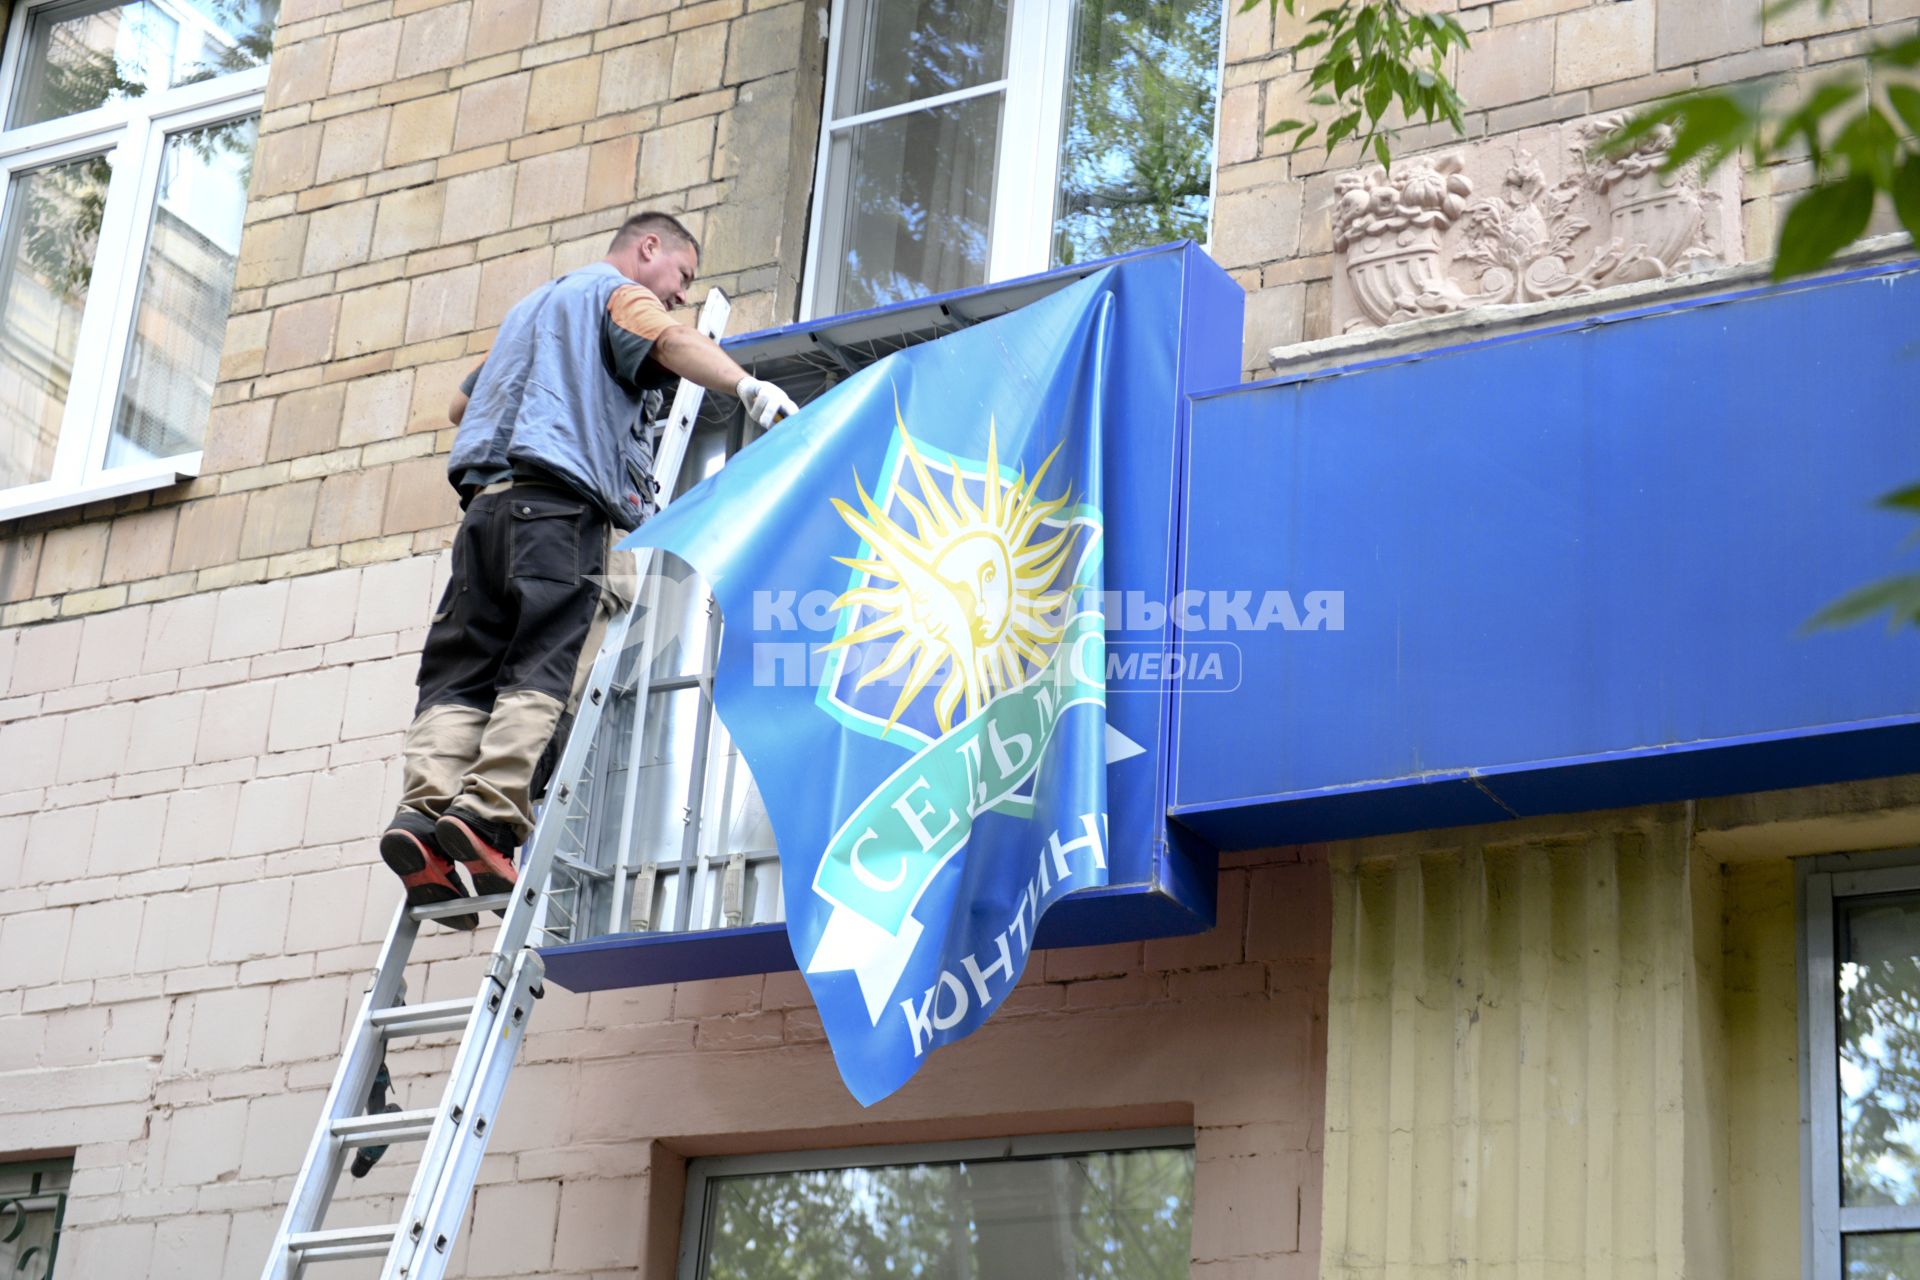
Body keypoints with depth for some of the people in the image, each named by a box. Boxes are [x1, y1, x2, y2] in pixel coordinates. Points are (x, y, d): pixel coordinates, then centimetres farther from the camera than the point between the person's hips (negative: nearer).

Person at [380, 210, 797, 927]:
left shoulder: (532, 305, 38)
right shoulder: (620, 293, 13)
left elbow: (462, 405, 46)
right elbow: (673, 342, -11)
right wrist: (748, 387, -24)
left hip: (486, 498, 7)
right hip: (561, 499, -7)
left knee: (460, 676, -4)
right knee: (541, 674, -16)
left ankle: (423, 809, -22)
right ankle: (488, 815, -31)